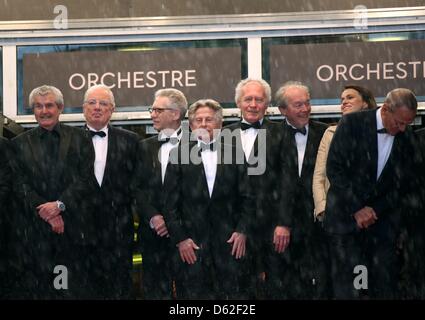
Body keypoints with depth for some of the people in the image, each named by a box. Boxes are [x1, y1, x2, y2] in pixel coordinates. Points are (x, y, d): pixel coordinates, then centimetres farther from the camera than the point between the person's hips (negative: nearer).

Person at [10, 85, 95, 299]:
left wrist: (60, 204, -13)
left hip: (73, 228, 0)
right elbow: (19, 185, 2)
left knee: (74, 288, 1)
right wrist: (46, 212, -10)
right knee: (35, 289, 1)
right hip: (34, 232, 1)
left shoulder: (79, 139, 8)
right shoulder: (20, 143, 10)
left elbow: (86, 180, 0)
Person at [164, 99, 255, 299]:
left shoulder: (235, 155, 9)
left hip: (230, 241, 1)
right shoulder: (179, 155, 5)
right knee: (194, 294, 0)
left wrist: (242, 231, -3)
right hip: (191, 244, -1)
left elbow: (246, 199, 9)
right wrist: (180, 238, -5)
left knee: (236, 293, -1)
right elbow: (171, 203, 2)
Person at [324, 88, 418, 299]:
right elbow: (334, 169, -10)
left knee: (385, 285, 2)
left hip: (383, 218, 3)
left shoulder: (407, 138, 2)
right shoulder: (352, 124, -7)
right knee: (347, 286, -3)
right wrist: (356, 208, -14)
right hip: (346, 216, -3)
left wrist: (375, 209, -9)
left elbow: (403, 184, 4)